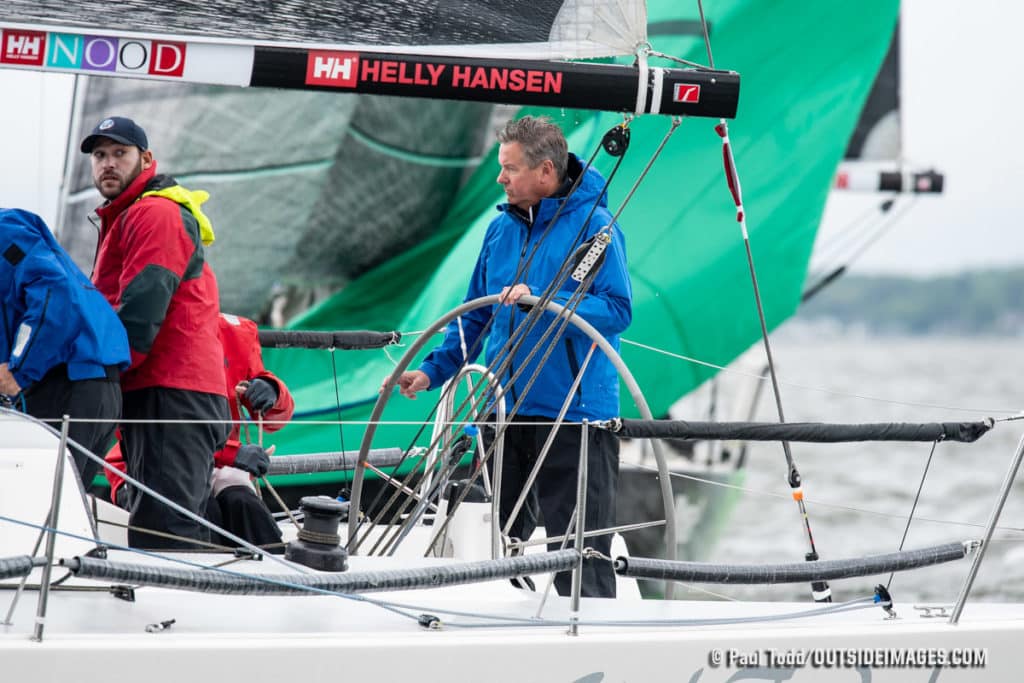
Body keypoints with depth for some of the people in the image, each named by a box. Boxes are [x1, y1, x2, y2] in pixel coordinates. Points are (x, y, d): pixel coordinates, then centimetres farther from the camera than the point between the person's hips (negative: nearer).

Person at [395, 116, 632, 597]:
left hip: (574, 413, -7)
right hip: (506, 410, 7)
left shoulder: (593, 225, -9)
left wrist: (540, 300, -24)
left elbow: (617, 310, -16)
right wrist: (433, 370, 8)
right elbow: (475, 317, 18)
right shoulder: (501, 228, 10)